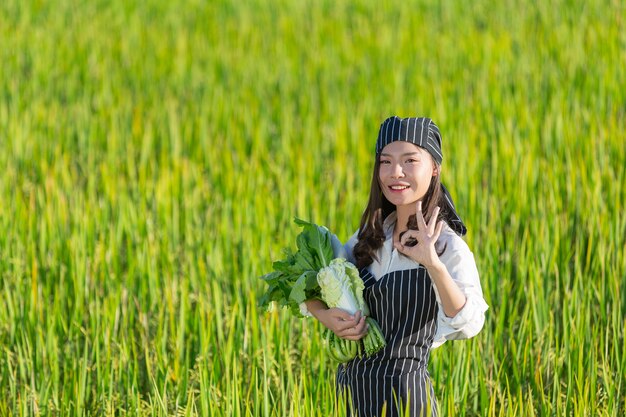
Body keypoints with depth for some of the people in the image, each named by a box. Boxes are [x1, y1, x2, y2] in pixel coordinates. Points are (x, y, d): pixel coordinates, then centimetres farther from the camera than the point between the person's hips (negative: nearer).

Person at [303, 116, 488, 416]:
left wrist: (434, 264, -40)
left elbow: (469, 324, -27)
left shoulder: (448, 245, -11)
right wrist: (325, 316, -7)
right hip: (353, 388, 6)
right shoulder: (372, 237, 7)